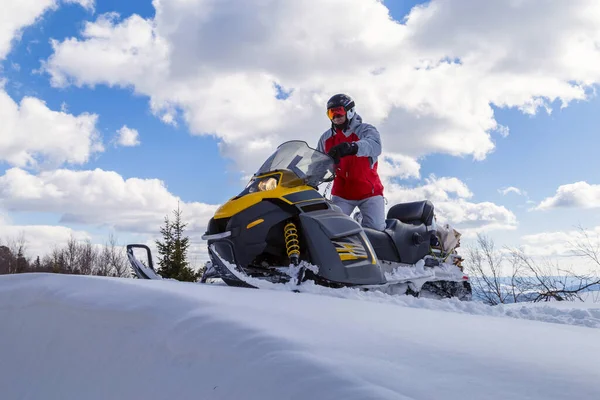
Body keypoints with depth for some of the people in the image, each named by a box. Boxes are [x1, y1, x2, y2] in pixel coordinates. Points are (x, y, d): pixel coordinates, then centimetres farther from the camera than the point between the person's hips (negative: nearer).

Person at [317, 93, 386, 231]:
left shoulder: (365, 130, -6)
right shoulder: (326, 137, 10)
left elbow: (375, 146, -29)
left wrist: (353, 147, -50)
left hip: (369, 191, -3)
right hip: (341, 193, 3)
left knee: (376, 229, -18)